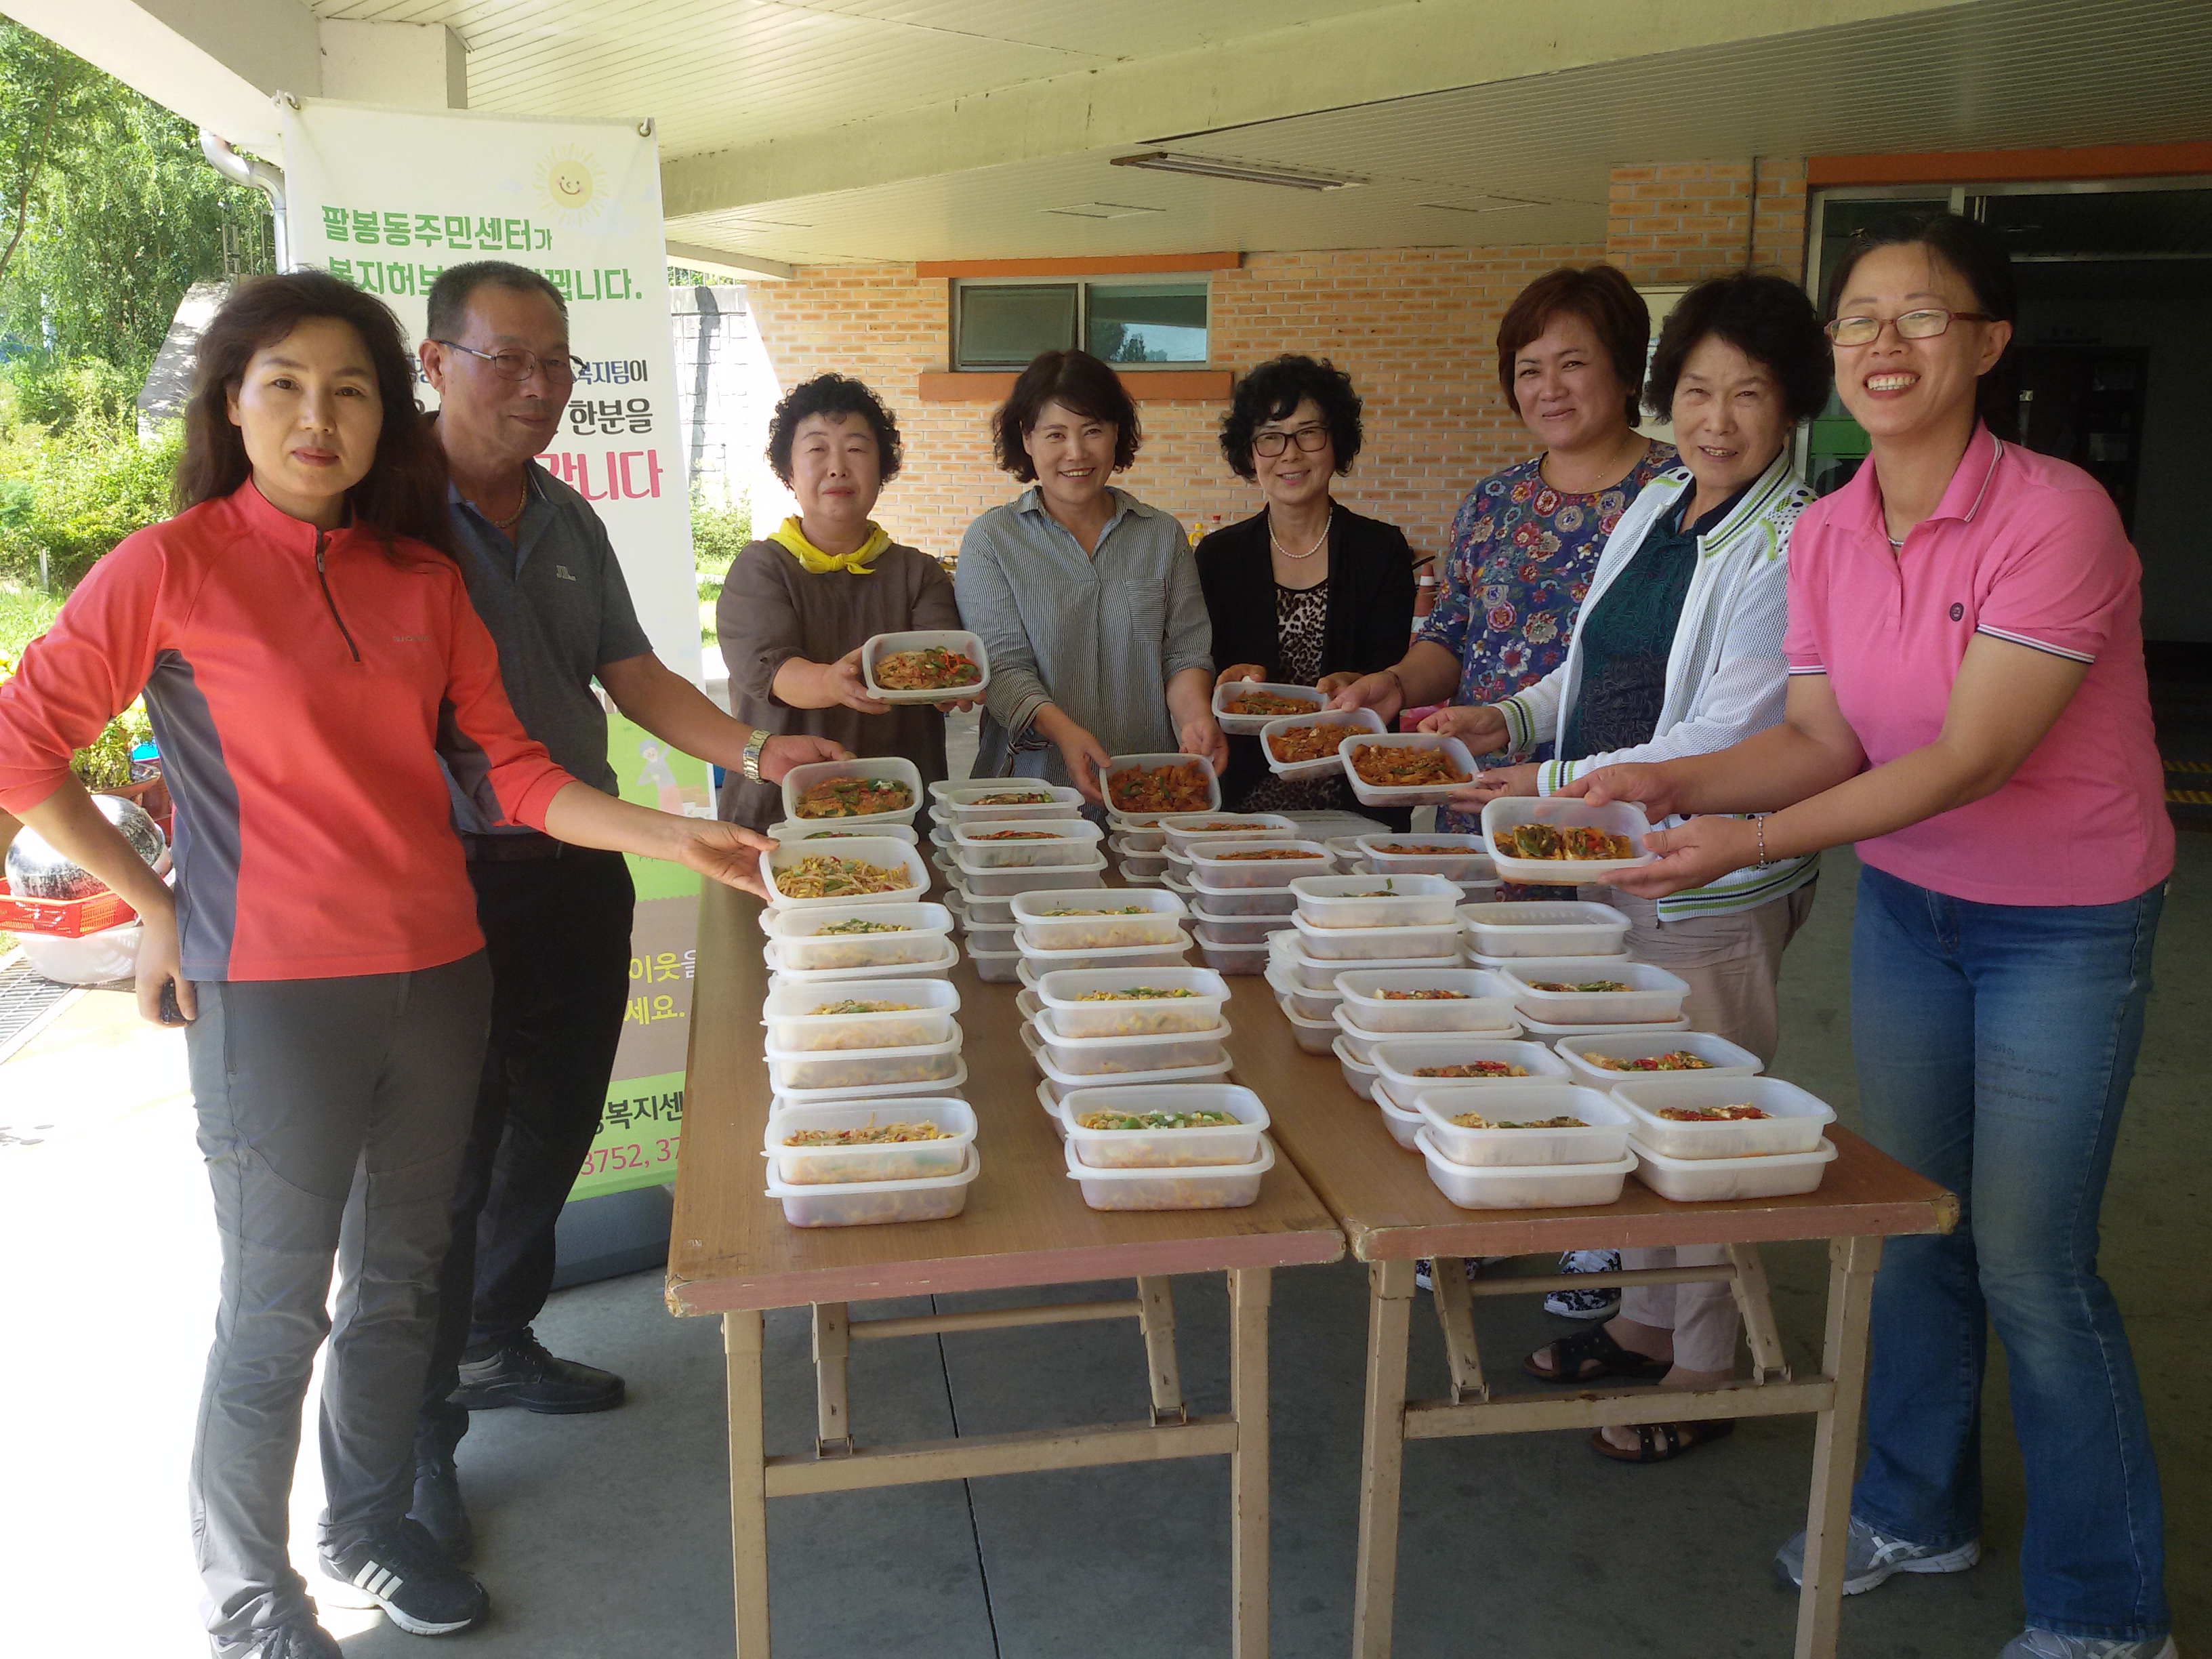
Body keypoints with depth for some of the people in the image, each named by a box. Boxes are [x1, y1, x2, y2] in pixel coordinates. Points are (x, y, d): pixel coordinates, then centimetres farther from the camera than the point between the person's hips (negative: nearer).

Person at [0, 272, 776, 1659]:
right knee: (277, 1313, 5)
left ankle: (372, 1532, 38)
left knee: (400, 1277, 17)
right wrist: (159, 906, -3)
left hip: (438, 974, 5)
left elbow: (509, 772, 6)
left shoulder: (423, 579, 7)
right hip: (271, 991, -5)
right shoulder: (174, 567, -7)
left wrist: (669, 837, -5)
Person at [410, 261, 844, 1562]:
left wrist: (755, 752, -2)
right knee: (449, 1154, 0)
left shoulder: (569, 521, 11)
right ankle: (420, 1430, 18)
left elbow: (631, 674, 11)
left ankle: (497, 1345, 39)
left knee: (553, 1126, 18)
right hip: (451, 877, -7)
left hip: (580, 869, 7)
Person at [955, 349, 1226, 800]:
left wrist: (1194, 715, -12)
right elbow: (1002, 664, -4)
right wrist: (1063, 730, -22)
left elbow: (1186, 651, 9)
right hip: (1033, 780, -2)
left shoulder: (1163, 536, 13)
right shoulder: (991, 539, 5)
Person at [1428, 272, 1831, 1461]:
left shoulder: (1793, 547, -15)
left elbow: (1728, 742, -20)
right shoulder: (1653, 507, 10)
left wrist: (1556, 784, -18)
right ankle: (1645, 1320, 35)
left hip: (1713, 882, -7)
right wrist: (1507, 719, 3)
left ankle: (1704, 1372, 23)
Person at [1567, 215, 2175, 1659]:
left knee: (2028, 1261, -1)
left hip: (2061, 927, -5)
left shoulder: (2054, 516, -22)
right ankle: (1919, 1510, 36)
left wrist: (1754, 842, -31)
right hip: (1905, 903, 6)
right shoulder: (1828, 533, -2)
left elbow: (1972, 758, -26)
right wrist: (1676, 783, -19)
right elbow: (1823, 739, -2)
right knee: (1912, 1219, 14)